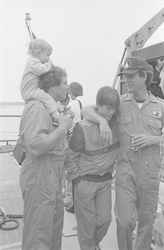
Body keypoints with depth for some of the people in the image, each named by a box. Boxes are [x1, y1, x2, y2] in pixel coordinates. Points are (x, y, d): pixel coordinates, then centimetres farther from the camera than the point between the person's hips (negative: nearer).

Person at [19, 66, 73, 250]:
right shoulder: (37, 108, -19)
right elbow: (36, 146, -29)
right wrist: (62, 127, -21)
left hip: (53, 176, 10)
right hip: (40, 175, -10)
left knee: (55, 222, 23)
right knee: (39, 232, 3)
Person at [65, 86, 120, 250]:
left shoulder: (115, 124, -5)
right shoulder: (83, 127, -19)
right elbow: (70, 156, -11)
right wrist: (76, 179, -9)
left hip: (105, 181, 5)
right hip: (85, 181, -4)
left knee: (105, 219, 12)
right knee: (87, 222, 9)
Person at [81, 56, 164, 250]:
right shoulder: (120, 103, -2)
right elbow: (86, 110, -2)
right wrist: (102, 120, -22)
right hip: (125, 170, -1)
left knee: (146, 219, 13)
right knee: (125, 220, -1)